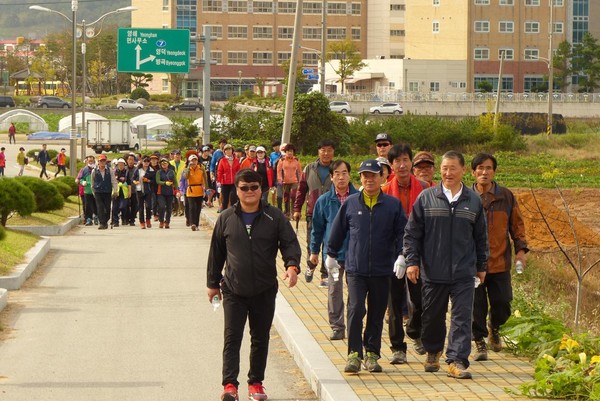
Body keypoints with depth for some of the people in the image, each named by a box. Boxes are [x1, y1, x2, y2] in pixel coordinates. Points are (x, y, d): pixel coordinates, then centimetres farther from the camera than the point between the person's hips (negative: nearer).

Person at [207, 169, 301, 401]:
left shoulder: (274, 217, 1)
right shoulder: (226, 218, 4)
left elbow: (290, 243, -3)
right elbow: (216, 252, 11)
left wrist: (292, 265, -23)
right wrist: (212, 283, 13)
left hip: (264, 291, 1)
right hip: (234, 290, -1)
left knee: (261, 338, 10)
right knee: (232, 338, -8)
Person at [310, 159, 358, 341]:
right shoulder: (324, 200, 2)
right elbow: (317, 227, 10)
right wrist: (314, 251, 12)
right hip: (333, 252, 1)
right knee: (334, 291, 4)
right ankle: (337, 327, 12)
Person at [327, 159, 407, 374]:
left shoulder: (393, 205, 2)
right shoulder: (350, 203, 3)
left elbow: (402, 233, 3)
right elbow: (338, 231, 13)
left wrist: (401, 255, -10)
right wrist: (331, 254, 19)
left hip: (382, 270, 1)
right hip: (355, 268, -1)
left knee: (377, 314, 8)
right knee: (356, 309, -12)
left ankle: (372, 354, 19)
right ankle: (354, 354, -9)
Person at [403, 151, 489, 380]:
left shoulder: (473, 201, 6)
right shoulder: (426, 198, 2)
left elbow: (481, 237, 14)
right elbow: (412, 233, 4)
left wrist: (481, 266, 15)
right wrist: (412, 261, -3)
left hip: (464, 274, 0)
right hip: (432, 272, 0)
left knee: (462, 317, -6)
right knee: (432, 316, 11)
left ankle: (456, 361, -5)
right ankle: (432, 352, 33)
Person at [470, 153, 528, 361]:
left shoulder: (506, 196, 3)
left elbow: (517, 224, 10)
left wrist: (521, 249, 1)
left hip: (500, 261, 1)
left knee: (502, 305, 3)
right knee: (477, 305, 2)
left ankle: (494, 328, 34)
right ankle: (480, 342, 16)